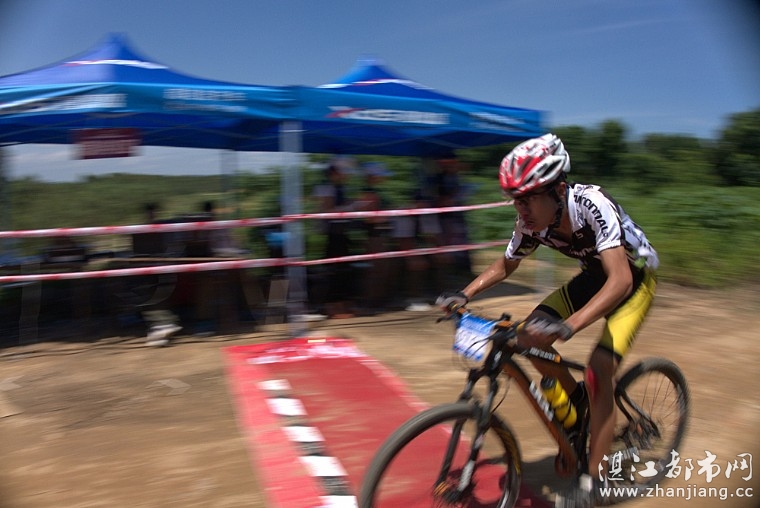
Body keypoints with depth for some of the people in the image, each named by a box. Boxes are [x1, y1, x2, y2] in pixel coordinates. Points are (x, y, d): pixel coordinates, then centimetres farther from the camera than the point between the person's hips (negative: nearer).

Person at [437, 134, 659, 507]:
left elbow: (620, 280, -45)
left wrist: (568, 326, -59)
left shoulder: (592, 205, -36)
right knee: (530, 337, -13)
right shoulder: (531, 222, -18)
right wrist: (465, 293, -16)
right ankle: (577, 398, 14)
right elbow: (505, 264, -1)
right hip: (594, 275, 6)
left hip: (634, 278, -6)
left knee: (598, 373, -18)